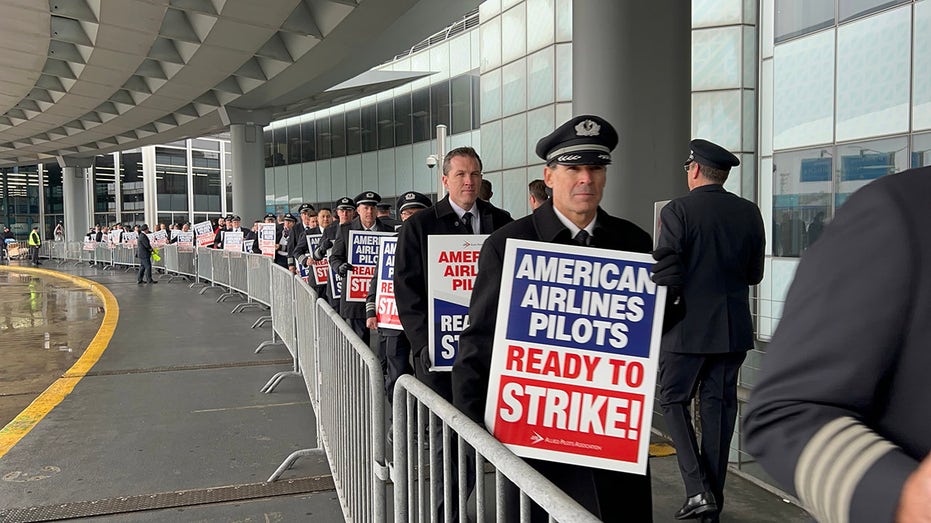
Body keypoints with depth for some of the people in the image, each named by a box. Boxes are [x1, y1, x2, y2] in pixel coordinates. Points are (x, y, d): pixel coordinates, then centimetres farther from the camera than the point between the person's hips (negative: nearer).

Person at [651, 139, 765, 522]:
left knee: (674, 401, 9)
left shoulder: (677, 211, -11)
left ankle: (698, 491, 0)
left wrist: (658, 319, -2)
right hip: (733, 328, 5)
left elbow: (666, 275, -16)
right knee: (718, 405, 12)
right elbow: (754, 274, 9)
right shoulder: (749, 213, 4)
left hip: (687, 326, -5)